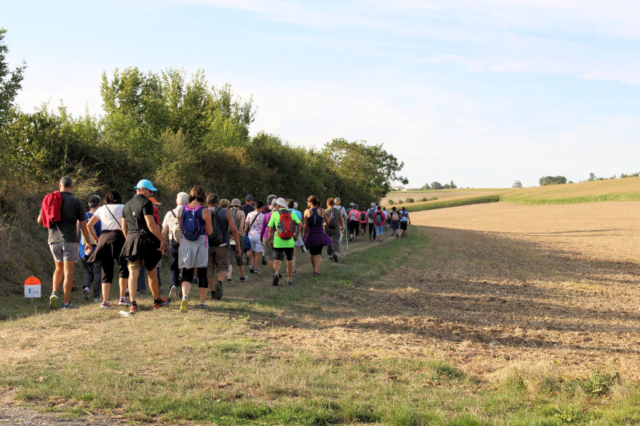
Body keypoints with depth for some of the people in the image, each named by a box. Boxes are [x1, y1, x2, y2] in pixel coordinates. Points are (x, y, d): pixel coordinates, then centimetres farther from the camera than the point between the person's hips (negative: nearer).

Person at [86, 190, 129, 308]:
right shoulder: (122, 208, 7)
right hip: (118, 237, -4)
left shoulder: (101, 209, 16)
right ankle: (122, 298, -4)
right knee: (123, 267, 4)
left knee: (106, 271, 7)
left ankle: (105, 300, -2)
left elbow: (89, 225, 14)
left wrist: (94, 237, 22)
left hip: (103, 238, 4)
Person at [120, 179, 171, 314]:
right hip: (147, 240, -5)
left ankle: (133, 304, -13)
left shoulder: (127, 205, 15)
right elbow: (151, 224, -16)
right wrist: (162, 240, -11)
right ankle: (157, 301, 24)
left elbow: (124, 227, 17)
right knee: (152, 273, 10)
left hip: (131, 240, 5)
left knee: (133, 273, -1)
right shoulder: (146, 203, -8)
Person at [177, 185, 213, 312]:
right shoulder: (205, 211, -9)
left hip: (185, 244, 2)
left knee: (186, 274, 4)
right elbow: (209, 232, -5)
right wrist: (210, 227, 15)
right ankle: (202, 303, 18)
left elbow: (180, 230, 7)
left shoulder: (182, 210, 1)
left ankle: (185, 296, -23)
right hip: (201, 244, -2)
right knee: (202, 274, 10)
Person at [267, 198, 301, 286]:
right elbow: (299, 224, -5)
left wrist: (270, 240, 7)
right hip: (290, 241, 2)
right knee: (290, 260, 15)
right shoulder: (292, 213, 5)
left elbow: (270, 228, -1)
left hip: (278, 241, -2)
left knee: (277, 260, -3)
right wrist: (297, 236, 4)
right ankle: (289, 279, 19)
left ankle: (276, 273, -31)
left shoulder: (275, 213, 1)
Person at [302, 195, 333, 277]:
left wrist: (303, 235, 4)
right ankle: (316, 271, -12)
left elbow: (305, 225, -6)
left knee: (312, 253, 16)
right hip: (320, 234, 0)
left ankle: (315, 269, 24)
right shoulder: (322, 211, -2)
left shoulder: (307, 211, -6)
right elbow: (327, 222, 10)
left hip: (310, 234, 0)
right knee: (318, 254, 2)